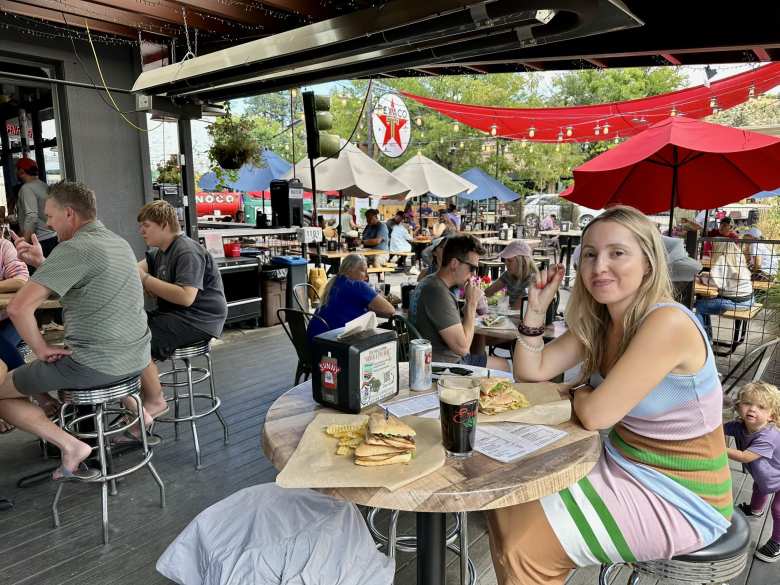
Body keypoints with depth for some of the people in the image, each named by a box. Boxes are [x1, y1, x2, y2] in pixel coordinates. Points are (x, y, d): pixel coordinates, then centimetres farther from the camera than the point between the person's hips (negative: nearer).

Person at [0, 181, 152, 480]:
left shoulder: (73, 248, -17)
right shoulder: (119, 242, 9)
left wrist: (41, 349, -8)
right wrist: (41, 263, 11)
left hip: (96, 363, -8)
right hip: (137, 358, 8)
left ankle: (69, 444, -3)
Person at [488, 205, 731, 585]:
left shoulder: (668, 323, -26)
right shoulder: (599, 323, -1)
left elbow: (595, 414, -27)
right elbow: (531, 372, 1)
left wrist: (577, 394, -5)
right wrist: (537, 306, -9)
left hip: (679, 501, -7)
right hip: (622, 468, 8)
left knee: (525, 545, -11)